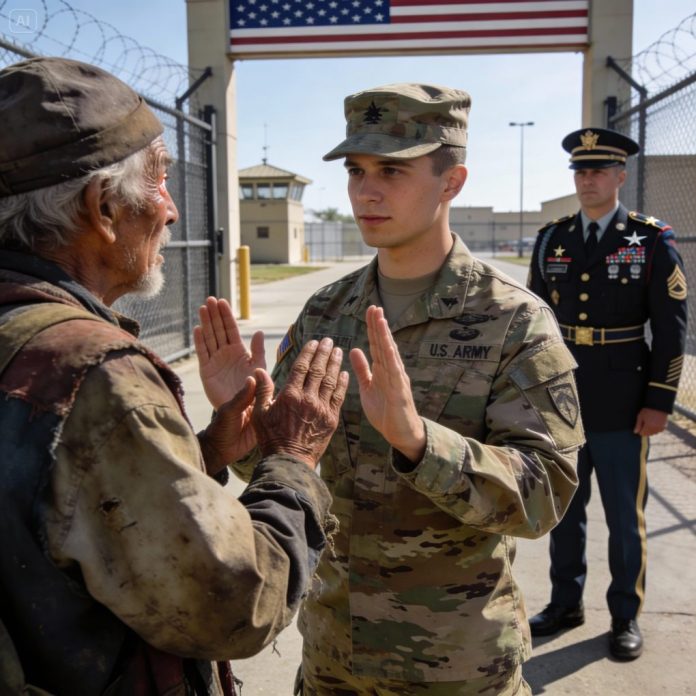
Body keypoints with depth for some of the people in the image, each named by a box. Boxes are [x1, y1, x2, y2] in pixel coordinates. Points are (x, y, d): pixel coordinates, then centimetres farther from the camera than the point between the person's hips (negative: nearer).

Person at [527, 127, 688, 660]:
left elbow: (672, 327, -6)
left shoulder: (653, 241, -5)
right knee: (564, 511, 15)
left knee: (625, 517, 10)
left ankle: (626, 615, 28)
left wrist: (659, 402, -10)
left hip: (621, 410, -3)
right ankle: (566, 604, 33)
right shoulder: (551, 240, 5)